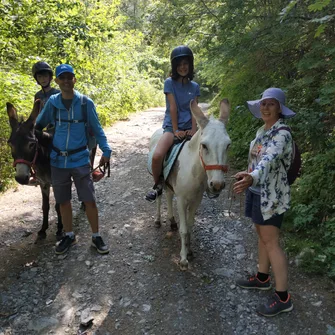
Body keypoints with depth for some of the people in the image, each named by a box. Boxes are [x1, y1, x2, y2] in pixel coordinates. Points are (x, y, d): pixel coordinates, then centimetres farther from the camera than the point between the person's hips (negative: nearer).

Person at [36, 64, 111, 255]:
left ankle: (96, 237, 19)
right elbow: (39, 124, 11)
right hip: (58, 160, 3)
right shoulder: (52, 102, 0)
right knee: (63, 201, 13)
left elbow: (97, 129, -1)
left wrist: (106, 150, -10)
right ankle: (69, 236, 31)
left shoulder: (86, 103, -6)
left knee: (89, 201, 1)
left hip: (80, 160, -2)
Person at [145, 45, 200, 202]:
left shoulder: (195, 86, 10)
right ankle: (157, 185, 0)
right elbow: (173, 107, -8)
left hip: (188, 128, 3)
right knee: (157, 156, -29)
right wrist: (175, 130, -12)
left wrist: (193, 130, -11)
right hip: (171, 126, -3)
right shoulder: (169, 82, -1)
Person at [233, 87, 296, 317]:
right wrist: (249, 179, 24)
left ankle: (283, 297, 6)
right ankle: (262, 278, 35)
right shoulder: (262, 130, 8)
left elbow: (270, 159, -40)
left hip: (271, 194, -9)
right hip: (257, 190, 9)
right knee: (262, 235, 19)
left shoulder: (281, 133, -21)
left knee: (271, 242, -4)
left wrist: (252, 177, -57)